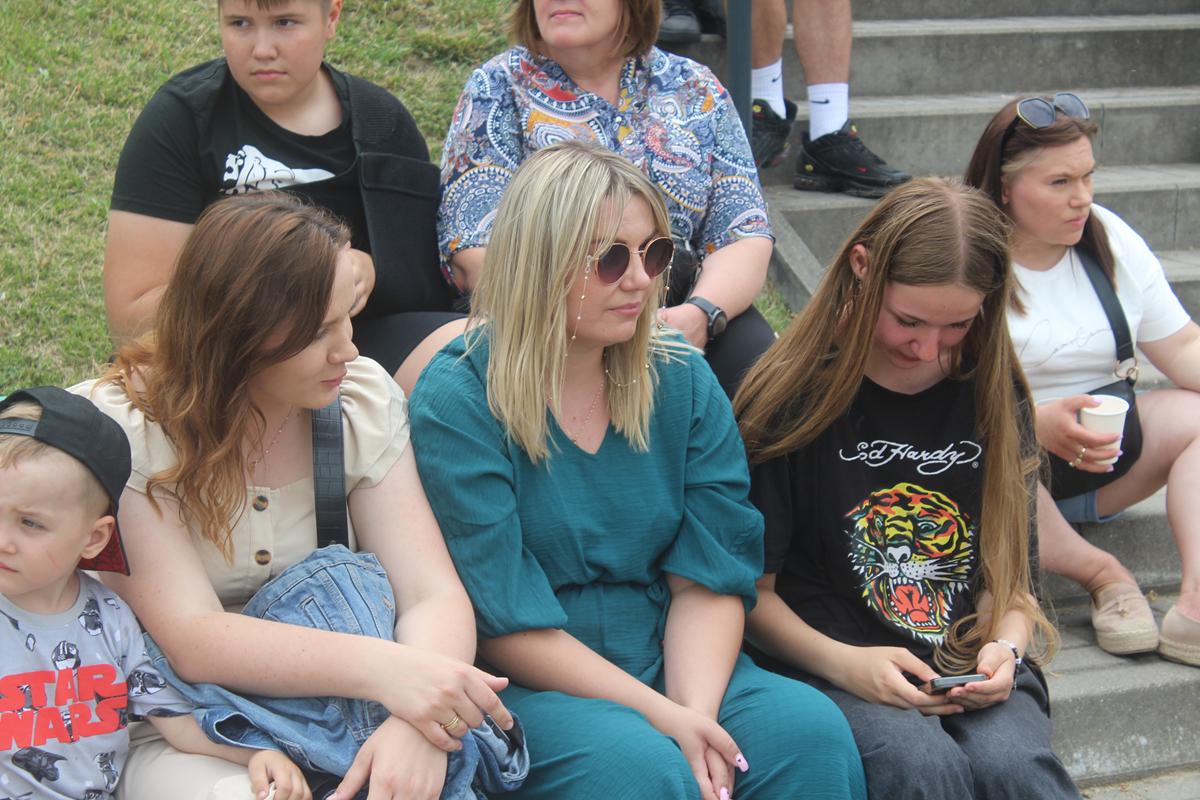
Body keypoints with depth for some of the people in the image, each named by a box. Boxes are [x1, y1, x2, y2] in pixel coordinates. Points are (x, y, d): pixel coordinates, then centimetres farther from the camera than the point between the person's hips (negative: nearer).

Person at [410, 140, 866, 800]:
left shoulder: (684, 381, 6)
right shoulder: (457, 400, -10)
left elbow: (709, 579, 1)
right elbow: (505, 622, -13)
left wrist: (695, 711, -17)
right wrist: (661, 716, -18)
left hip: (668, 666, 4)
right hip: (525, 689, -4)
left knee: (811, 730, -22)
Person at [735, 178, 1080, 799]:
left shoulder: (994, 397, 9)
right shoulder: (794, 398, -4)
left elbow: (1012, 569, 14)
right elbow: (750, 587, -2)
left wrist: (1005, 646, -7)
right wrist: (842, 663, -16)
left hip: (972, 666, 3)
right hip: (826, 663, -2)